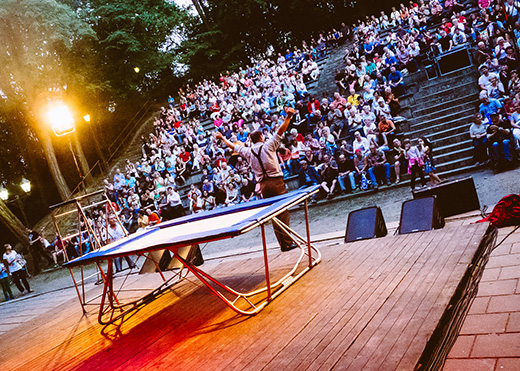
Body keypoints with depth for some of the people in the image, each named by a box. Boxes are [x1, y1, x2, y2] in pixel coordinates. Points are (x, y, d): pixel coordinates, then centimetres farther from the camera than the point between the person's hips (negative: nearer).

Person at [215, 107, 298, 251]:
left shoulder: (248, 152, 8)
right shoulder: (268, 145, -2)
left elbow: (233, 146, 23)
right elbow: (280, 131, -9)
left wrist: (222, 138, 37)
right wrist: (288, 117, -10)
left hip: (263, 185, 4)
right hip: (276, 182, -4)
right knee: (283, 212, -2)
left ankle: (283, 243, 12)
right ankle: (287, 242, -4)